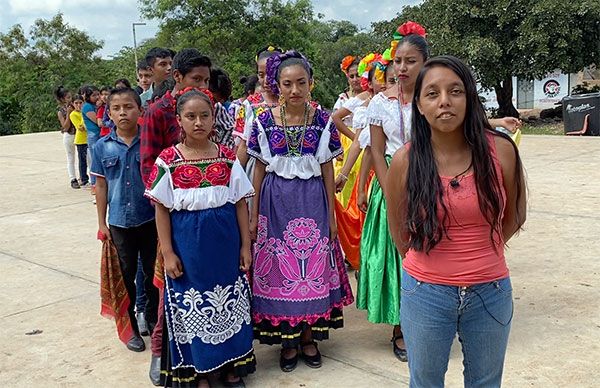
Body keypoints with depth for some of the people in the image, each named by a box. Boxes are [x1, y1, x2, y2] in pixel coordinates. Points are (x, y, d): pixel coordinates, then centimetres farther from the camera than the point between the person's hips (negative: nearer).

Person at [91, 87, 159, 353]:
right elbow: (101, 186, 4)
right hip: (119, 223, 1)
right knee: (126, 276, 12)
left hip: (151, 220, -1)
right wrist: (102, 223, 4)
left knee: (153, 273, 11)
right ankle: (130, 327, 27)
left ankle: (154, 318, 32)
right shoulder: (102, 147, -2)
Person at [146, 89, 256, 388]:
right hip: (187, 242, -1)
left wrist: (245, 245, 1)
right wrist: (167, 252, -6)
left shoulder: (227, 157, 0)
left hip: (225, 240, 2)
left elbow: (240, 203, 3)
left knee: (229, 302, 11)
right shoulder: (168, 160, -5)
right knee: (192, 305, 8)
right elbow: (162, 209, -3)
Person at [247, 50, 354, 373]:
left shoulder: (323, 120, -2)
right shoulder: (264, 121, -2)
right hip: (276, 201, 0)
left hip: (312, 200, 0)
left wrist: (331, 214, 2)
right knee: (279, 269, 5)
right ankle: (288, 341, 22)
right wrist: (254, 215, 4)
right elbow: (260, 169, 3)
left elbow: (327, 169, 2)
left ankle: (308, 336, 24)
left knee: (313, 268, 5)